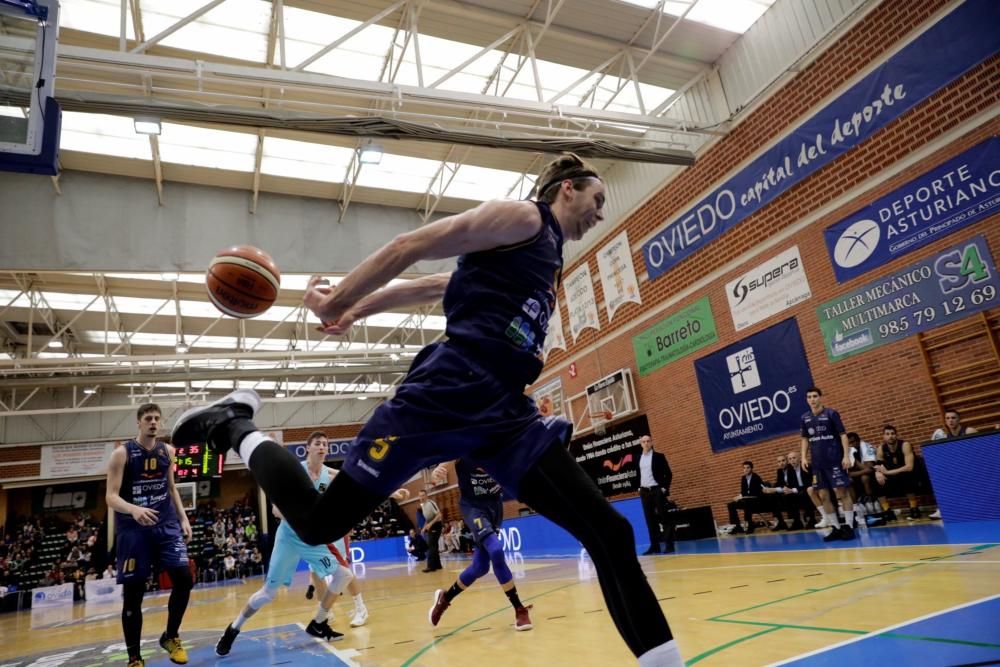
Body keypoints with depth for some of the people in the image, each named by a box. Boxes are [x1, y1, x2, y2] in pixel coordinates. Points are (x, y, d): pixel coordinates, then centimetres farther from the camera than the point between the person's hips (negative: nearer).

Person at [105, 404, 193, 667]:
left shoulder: (167, 451, 7)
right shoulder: (122, 453, -7)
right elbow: (111, 497, -12)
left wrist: (183, 518, 9)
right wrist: (134, 509, -32)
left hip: (166, 524, 3)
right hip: (133, 528, -3)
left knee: (183, 579, -7)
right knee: (132, 593, 1)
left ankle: (170, 637, 16)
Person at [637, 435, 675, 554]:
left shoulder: (659, 456, -3)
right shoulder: (638, 458, 9)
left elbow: (668, 473, -3)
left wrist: (665, 489, -9)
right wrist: (639, 488, 10)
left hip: (657, 490, -4)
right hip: (644, 492, 4)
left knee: (664, 518, -2)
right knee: (650, 520, 6)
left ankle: (669, 545, 2)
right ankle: (654, 546, 10)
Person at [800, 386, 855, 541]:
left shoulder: (831, 413, -5)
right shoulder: (805, 417, 8)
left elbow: (843, 435, -5)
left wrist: (846, 456, -13)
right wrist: (804, 457, 7)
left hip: (835, 460, -5)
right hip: (817, 463, 5)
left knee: (842, 493, -3)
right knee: (823, 496, 5)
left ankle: (849, 527, 5)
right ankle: (836, 528, 14)